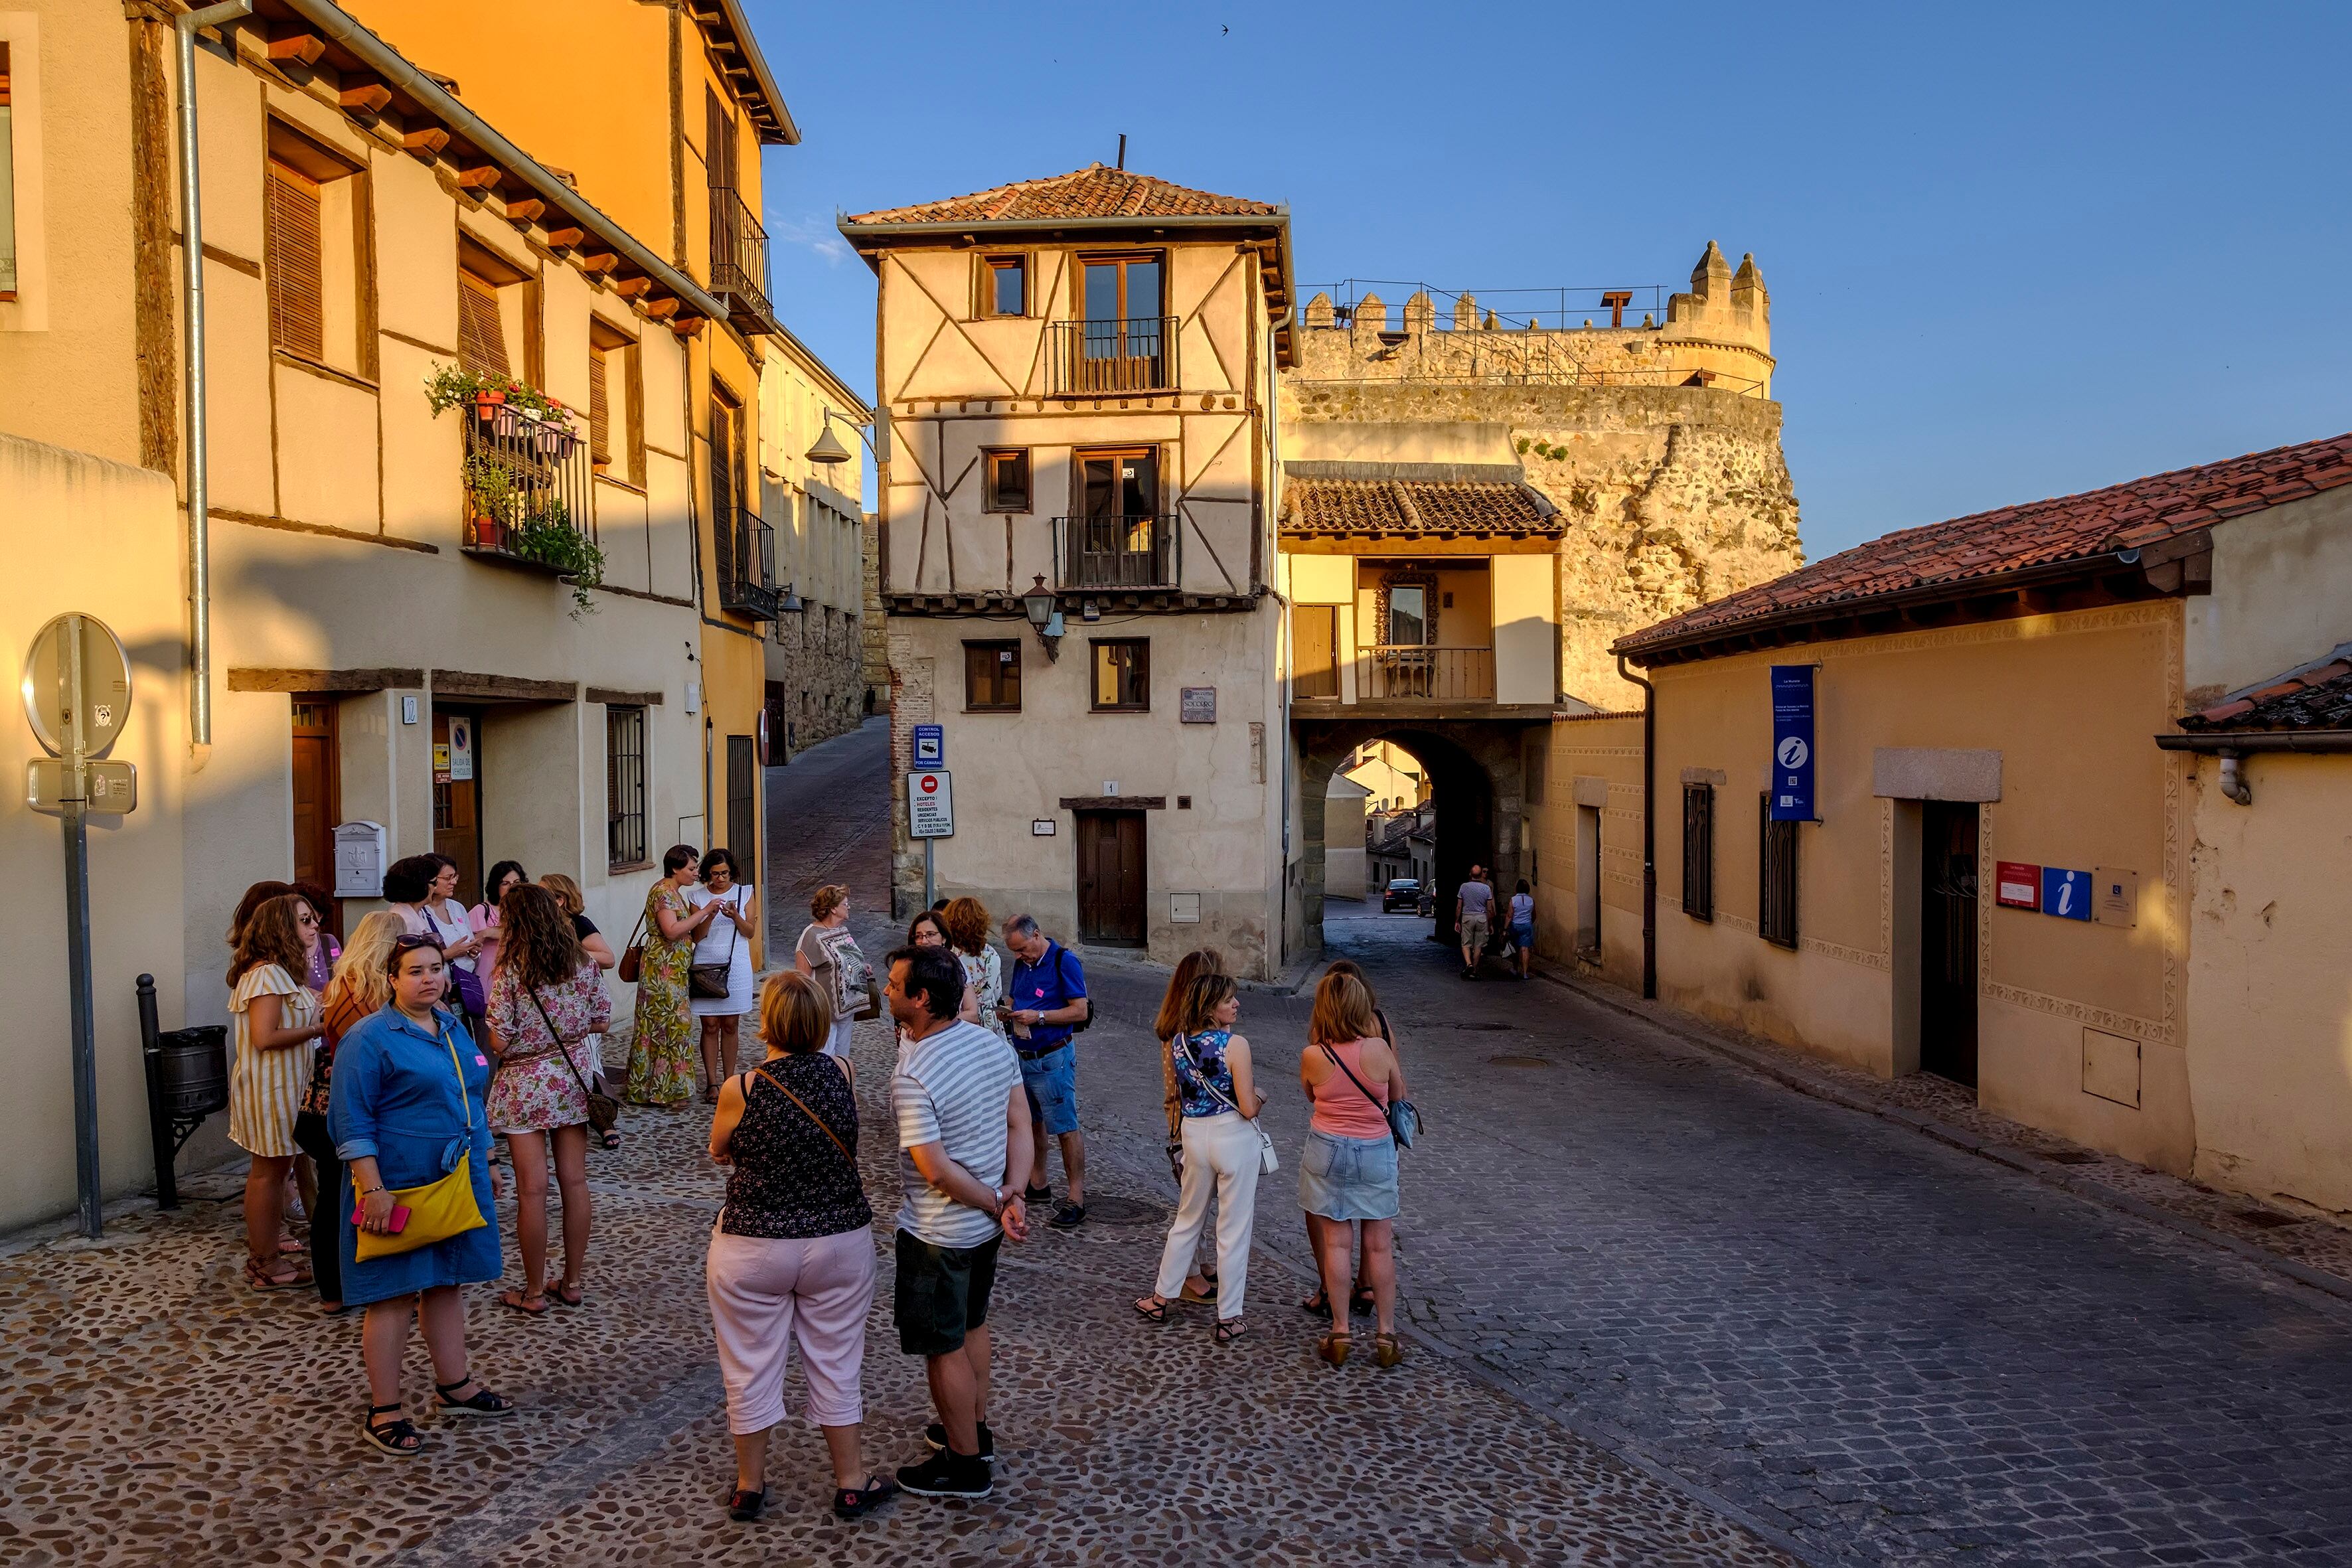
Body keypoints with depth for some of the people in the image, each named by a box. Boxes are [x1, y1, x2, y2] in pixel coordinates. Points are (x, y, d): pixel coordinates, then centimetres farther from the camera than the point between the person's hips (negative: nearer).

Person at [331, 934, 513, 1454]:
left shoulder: (454, 1028, 11)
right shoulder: (371, 1037, -12)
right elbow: (353, 1123, -15)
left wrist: (485, 1167, 21)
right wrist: (373, 1190, -21)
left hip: (457, 1183, 7)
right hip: (400, 1190, -7)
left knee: (446, 1284, 16)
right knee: (394, 1295, 0)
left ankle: (454, 1386, 28)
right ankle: (384, 1412, 10)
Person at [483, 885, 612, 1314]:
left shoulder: (508, 974, -15)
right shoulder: (585, 965, -2)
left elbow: (499, 1043, -15)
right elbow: (601, 1022, 3)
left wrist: (524, 1032, 5)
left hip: (525, 1085, -4)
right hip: (573, 1077, 4)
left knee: (532, 1190, 3)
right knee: (574, 1181, 11)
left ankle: (534, 1292, 13)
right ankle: (572, 1282, 21)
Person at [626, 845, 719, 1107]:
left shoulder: (675, 894, 17)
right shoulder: (663, 892, -12)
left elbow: (694, 935, 17)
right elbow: (671, 931, -24)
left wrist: (711, 916, 1)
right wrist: (703, 912, -18)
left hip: (673, 972, 10)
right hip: (662, 970, -10)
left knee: (663, 1026, 11)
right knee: (669, 1026, -6)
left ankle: (646, 1089, 16)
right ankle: (665, 1091, 0)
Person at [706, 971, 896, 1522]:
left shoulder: (741, 1090, -17)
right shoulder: (844, 1075, -10)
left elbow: (719, 1153, 2)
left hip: (753, 1248, -2)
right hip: (840, 1243, 2)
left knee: (752, 1369, 16)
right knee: (836, 1367, 16)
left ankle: (749, 1486, 31)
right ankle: (852, 1483, 28)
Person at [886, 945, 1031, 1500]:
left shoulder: (912, 1076, -27)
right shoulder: (994, 1044, -4)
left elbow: (935, 1169, -26)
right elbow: (1021, 1125, -3)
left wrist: (995, 1203, -14)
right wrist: (1012, 1195, -10)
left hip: (938, 1234, -8)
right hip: (985, 1224, 8)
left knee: (944, 1348, 9)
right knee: (971, 1326, 25)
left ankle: (965, 1465, 23)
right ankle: (976, 1430, 42)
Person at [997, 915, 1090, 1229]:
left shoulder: (1065, 962, -14)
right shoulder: (1021, 964, 8)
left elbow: (1080, 1011, -17)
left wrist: (1038, 1016, -23)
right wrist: (1007, 1011, -3)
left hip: (1053, 1059, -8)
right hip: (1022, 1058, 8)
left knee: (1066, 1129, -4)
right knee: (1031, 1123, 18)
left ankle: (1076, 1200, 0)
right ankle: (1037, 1185, 32)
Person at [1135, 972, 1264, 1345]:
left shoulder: (1177, 1042, -1)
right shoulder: (1236, 1045, -19)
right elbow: (1248, 1108, -18)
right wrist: (1259, 1097, 3)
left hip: (1194, 1134, 5)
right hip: (1235, 1137, -5)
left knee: (1187, 1219, 23)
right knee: (1233, 1230, 7)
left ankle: (1161, 1299, 34)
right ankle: (1228, 1319, 15)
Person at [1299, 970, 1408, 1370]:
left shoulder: (1311, 1057, -13)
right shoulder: (1379, 1049, -14)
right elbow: (1399, 1095, 3)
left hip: (1327, 1150, 0)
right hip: (1375, 1151, 0)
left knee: (1335, 1243, 9)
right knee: (1380, 1246, 9)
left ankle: (1340, 1333, 13)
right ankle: (1387, 1335, 14)